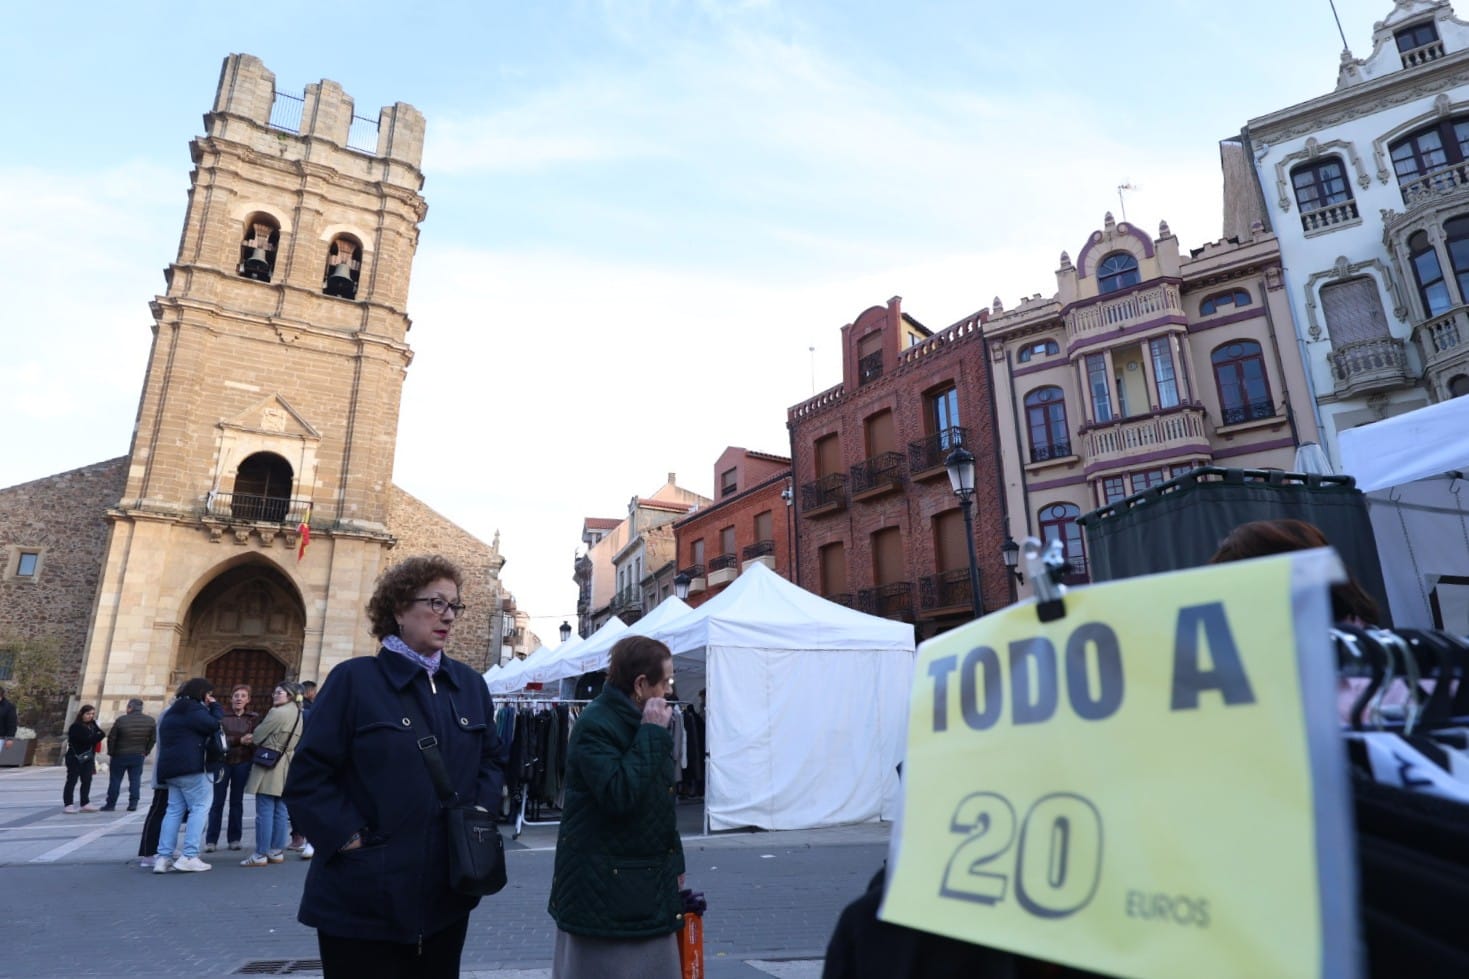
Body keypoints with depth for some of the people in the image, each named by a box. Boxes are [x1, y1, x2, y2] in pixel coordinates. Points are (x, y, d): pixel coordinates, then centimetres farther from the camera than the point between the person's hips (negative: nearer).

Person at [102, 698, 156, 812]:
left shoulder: (121, 720, -13)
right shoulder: (150, 721, -4)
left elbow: (111, 738, -8)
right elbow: (153, 739, 0)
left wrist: (111, 752, 6)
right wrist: (145, 752, 11)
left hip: (120, 755, -2)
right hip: (138, 756, 2)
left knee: (115, 780, 10)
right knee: (135, 780, 8)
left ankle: (111, 804, 14)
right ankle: (133, 803, 3)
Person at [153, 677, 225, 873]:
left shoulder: (174, 710, 23)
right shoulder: (192, 708, -8)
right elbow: (216, 726, -14)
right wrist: (215, 706, -1)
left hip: (171, 767, 10)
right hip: (189, 766, -10)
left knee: (174, 809, 9)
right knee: (201, 806, -5)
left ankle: (163, 857, 4)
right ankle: (189, 856, -10)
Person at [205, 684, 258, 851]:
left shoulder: (254, 718, 3)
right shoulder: (222, 716, -1)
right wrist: (239, 740, -23)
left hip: (243, 763, 1)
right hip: (223, 761, -1)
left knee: (237, 801, 9)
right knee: (217, 802, 2)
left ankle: (234, 839, 16)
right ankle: (211, 840, 11)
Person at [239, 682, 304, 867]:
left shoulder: (277, 713, -14)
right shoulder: (298, 714, 13)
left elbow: (257, 736, -6)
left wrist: (249, 739, 16)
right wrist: (255, 739, 9)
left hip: (269, 764, -8)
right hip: (286, 768, 8)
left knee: (265, 811, -4)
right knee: (280, 811, 10)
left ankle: (261, 854, 0)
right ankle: (277, 851, 15)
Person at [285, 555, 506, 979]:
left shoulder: (469, 684, 6)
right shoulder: (354, 679, -9)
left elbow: (493, 759, 15)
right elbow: (308, 778, -11)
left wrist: (481, 810, 0)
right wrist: (350, 838, -16)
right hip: (365, 901, -5)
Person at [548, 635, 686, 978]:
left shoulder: (643, 723, 10)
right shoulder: (594, 725, -19)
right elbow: (619, 795, -31)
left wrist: (673, 860, 16)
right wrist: (652, 734, -25)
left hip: (648, 882, 8)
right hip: (604, 884, -8)